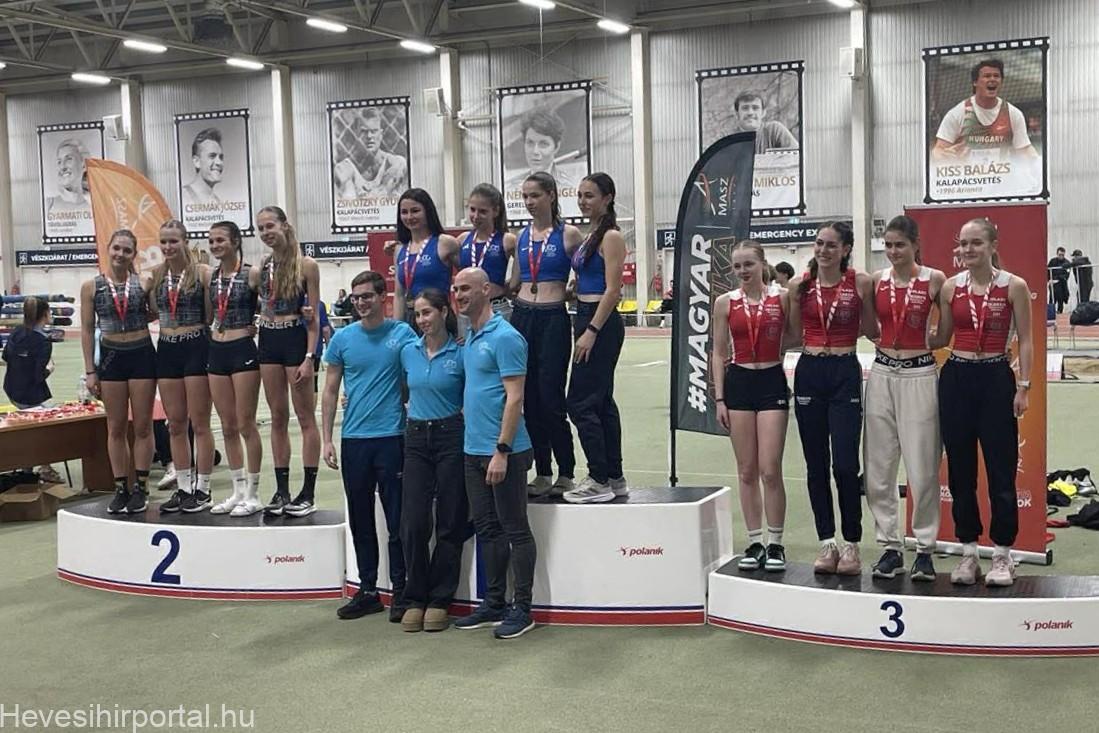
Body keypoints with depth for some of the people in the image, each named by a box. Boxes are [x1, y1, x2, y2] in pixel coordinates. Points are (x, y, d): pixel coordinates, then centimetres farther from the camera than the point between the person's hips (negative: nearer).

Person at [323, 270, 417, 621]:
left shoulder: (403, 334, -1)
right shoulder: (343, 338, 5)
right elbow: (330, 390, 9)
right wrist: (327, 439, 3)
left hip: (392, 438, -3)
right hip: (354, 440, 3)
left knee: (397, 521, 1)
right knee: (360, 521, 10)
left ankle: (401, 592, 12)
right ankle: (367, 591, 21)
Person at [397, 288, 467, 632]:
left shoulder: (460, 353, -5)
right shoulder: (408, 351, 7)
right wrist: (412, 409, 9)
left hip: (451, 437, -3)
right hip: (416, 438, 4)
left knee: (450, 523, 2)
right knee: (413, 522, -1)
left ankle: (439, 600, 12)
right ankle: (415, 599, 11)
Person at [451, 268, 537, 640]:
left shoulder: (504, 337, -13)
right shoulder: (469, 337, 13)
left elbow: (514, 398, -18)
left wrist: (502, 451, -21)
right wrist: (480, 448, 14)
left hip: (503, 452, -9)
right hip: (474, 450, 9)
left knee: (516, 529, 0)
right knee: (486, 527, 14)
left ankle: (522, 608, 7)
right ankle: (494, 602, 24)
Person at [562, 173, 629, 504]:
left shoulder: (611, 236, -11)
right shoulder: (590, 236, 16)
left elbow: (612, 290, -17)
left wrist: (591, 331, -20)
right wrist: (582, 328, 15)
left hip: (600, 322, -10)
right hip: (587, 319, 10)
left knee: (580, 403, -8)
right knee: (601, 401, 12)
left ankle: (599, 480, -2)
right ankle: (614, 477, 18)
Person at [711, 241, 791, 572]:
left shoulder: (782, 297, -1)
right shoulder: (725, 303, 4)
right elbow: (719, 353, 6)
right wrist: (719, 398, 2)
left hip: (772, 382, -2)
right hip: (738, 383, 2)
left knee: (770, 470, -5)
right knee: (747, 471, 6)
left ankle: (775, 544, 8)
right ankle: (755, 542, 15)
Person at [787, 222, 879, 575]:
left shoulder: (861, 282, -3)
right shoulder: (800, 284, 4)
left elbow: (873, 332, 3)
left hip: (845, 373, -3)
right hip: (809, 372, 3)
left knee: (845, 463, -7)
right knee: (816, 464, 7)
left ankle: (852, 544, 7)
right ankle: (826, 543, 16)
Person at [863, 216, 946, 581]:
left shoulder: (934, 280, -4)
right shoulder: (877, 280, 6)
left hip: (919, 376, -4)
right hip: (882, 374, 4)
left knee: (922, 469, -1)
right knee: (878, 468, 5)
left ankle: (925, 548, 12)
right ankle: (890, 546, 16)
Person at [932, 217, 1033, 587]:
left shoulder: (1014, 286, -3)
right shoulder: (950, 287, 4)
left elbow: (1025, 341, -1)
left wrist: (1023, 387, -7)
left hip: (996, 379, -3)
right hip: (956, 378, 3)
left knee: (1001, 469, 2)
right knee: (960, 470, 7)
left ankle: (1002, 554, 14)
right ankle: (968, 552, 19)